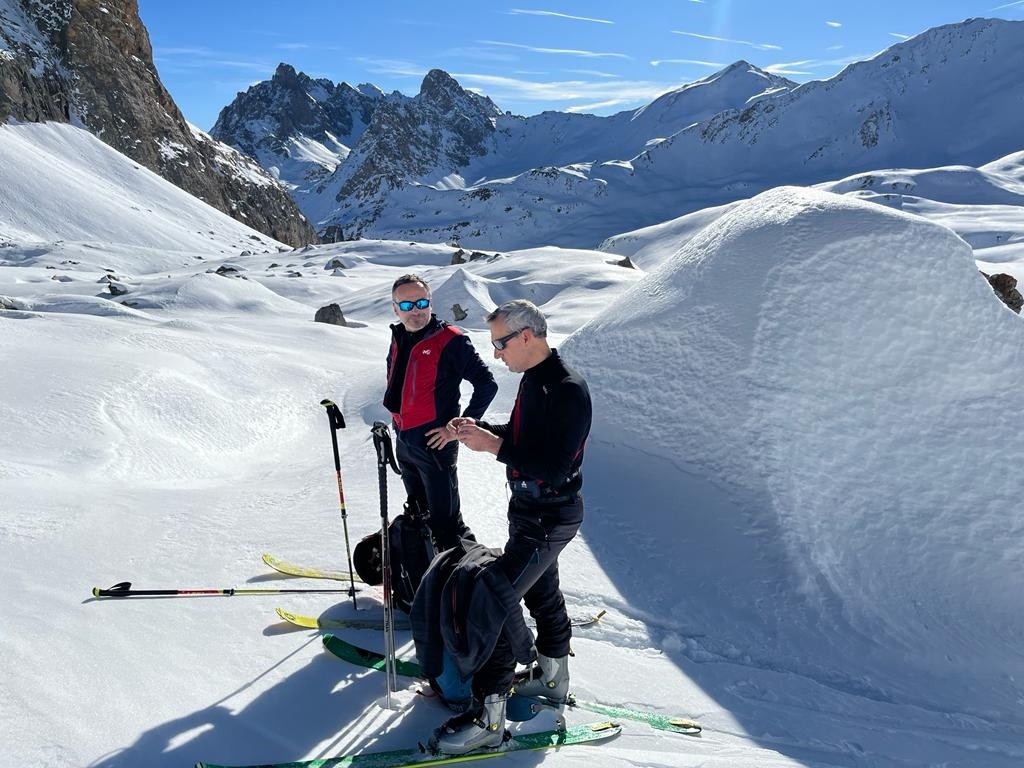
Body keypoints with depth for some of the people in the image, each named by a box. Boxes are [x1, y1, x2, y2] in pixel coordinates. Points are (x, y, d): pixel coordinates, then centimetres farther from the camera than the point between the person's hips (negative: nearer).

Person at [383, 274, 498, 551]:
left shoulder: (450, 340, -15)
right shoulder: (398, 338, 7)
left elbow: (487, 384, -15)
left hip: (435, 444, -8)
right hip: (404, 443, 8)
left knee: (444, 522, -4)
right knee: (418, 516, 24)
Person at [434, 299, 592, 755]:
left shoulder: (567, 390, -25)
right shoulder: (534, 379, 6)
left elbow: (555, 468, -29)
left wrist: (494, 446, -28)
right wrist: (481, 429, -1)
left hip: (547, 520, -10)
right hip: (531, 511, 10)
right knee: (541, 594, 23)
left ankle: (488, 717, 0)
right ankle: (552, 678, 43)